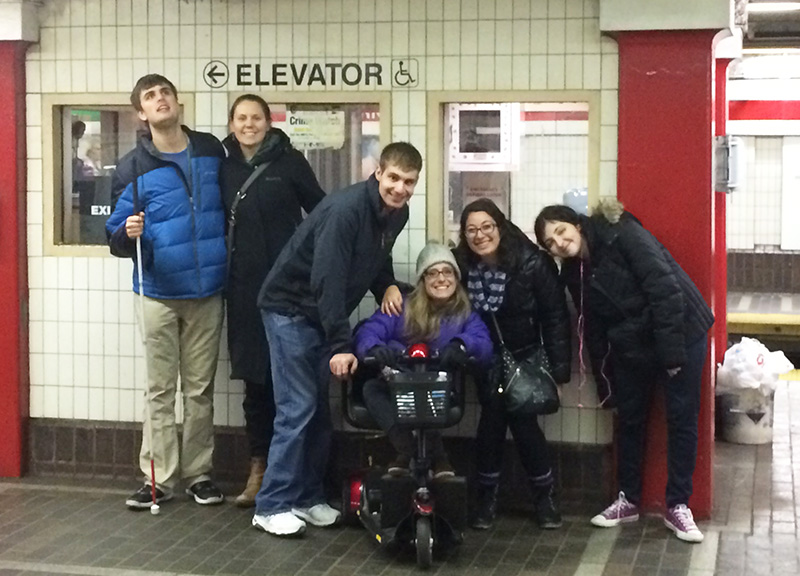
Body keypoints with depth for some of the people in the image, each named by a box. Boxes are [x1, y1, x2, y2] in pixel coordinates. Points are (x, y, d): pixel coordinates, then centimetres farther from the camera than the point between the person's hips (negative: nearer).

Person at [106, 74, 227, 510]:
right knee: (160, 390, 3)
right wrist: (128, 233, -24)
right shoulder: (133, 168, -3)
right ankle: (158, 477, 9)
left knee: (200, 389, 9)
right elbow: (117, 239, 0)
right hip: (160, 293, -2)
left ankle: (198, 473, 17)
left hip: (208, 293, 2)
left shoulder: (212, 152, 4)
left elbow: (232, 210, 14)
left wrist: (230, 267, 5)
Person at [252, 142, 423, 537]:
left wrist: (388, 287, 0)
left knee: (320, 408, 9)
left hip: (323, 314, 8)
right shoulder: (346, 208, -26)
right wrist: (340, 345, -32)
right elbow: (327, 279, -30)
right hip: (289, 308, -8)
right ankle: (272, 506, -3)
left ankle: (307, 496, 19)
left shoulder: (397, 214, 0)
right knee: (298, 408, -10)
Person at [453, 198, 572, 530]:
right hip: (486, 358, 2)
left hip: (525, 355, -2)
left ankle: (545, 497, 11)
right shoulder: (461, 266, -11)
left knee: (522, 420, -9)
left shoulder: (532, 262, -18)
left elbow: (555, 316, -13)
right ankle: (487, 498, 3)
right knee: (493, 416, -12)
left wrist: (559, 367, -13)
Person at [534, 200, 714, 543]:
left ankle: (678, 506, 10)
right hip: (631, 346, 6)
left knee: (682, 418, 0)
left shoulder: (622, 235, -19)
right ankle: (628, 500, 27)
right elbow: (594, 330, 9)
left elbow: (665, 288, -23)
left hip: (681, 333, -6)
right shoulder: (574, 272, 1)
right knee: (629, 419, 12)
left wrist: (672, 352, -24)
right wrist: (604, 381, 10)